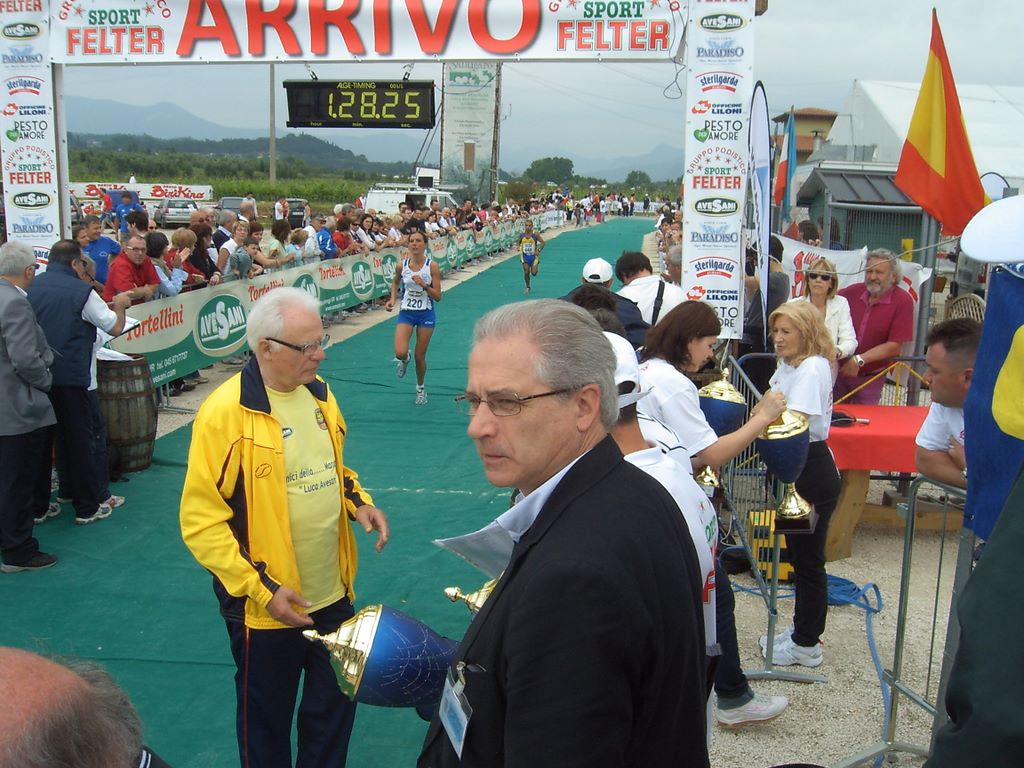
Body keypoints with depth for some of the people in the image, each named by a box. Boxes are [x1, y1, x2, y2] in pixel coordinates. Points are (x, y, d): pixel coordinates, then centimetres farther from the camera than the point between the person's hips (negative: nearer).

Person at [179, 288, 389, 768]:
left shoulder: (319, 394, 2)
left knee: (335, 709, 21)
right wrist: (261, 590, -20)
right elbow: (200, 521, -18)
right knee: (266, 722, 15)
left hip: (333, 595, 6)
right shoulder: (225, 412, -20)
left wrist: (357, 502, -2)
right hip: (265, 607, -6)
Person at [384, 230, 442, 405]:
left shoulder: (432, 266, -11)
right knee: (400, 353, -18)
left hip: (426, 314, -1)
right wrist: (393, 299, 3)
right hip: (406, 312, 1)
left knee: (420, 356, 7)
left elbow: (438, 297, -10)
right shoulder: (401, 265, -6)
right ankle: (404, 359, 22)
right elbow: (395, 281, 17)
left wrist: (424, 285, -24)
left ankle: (420, 388, 34)